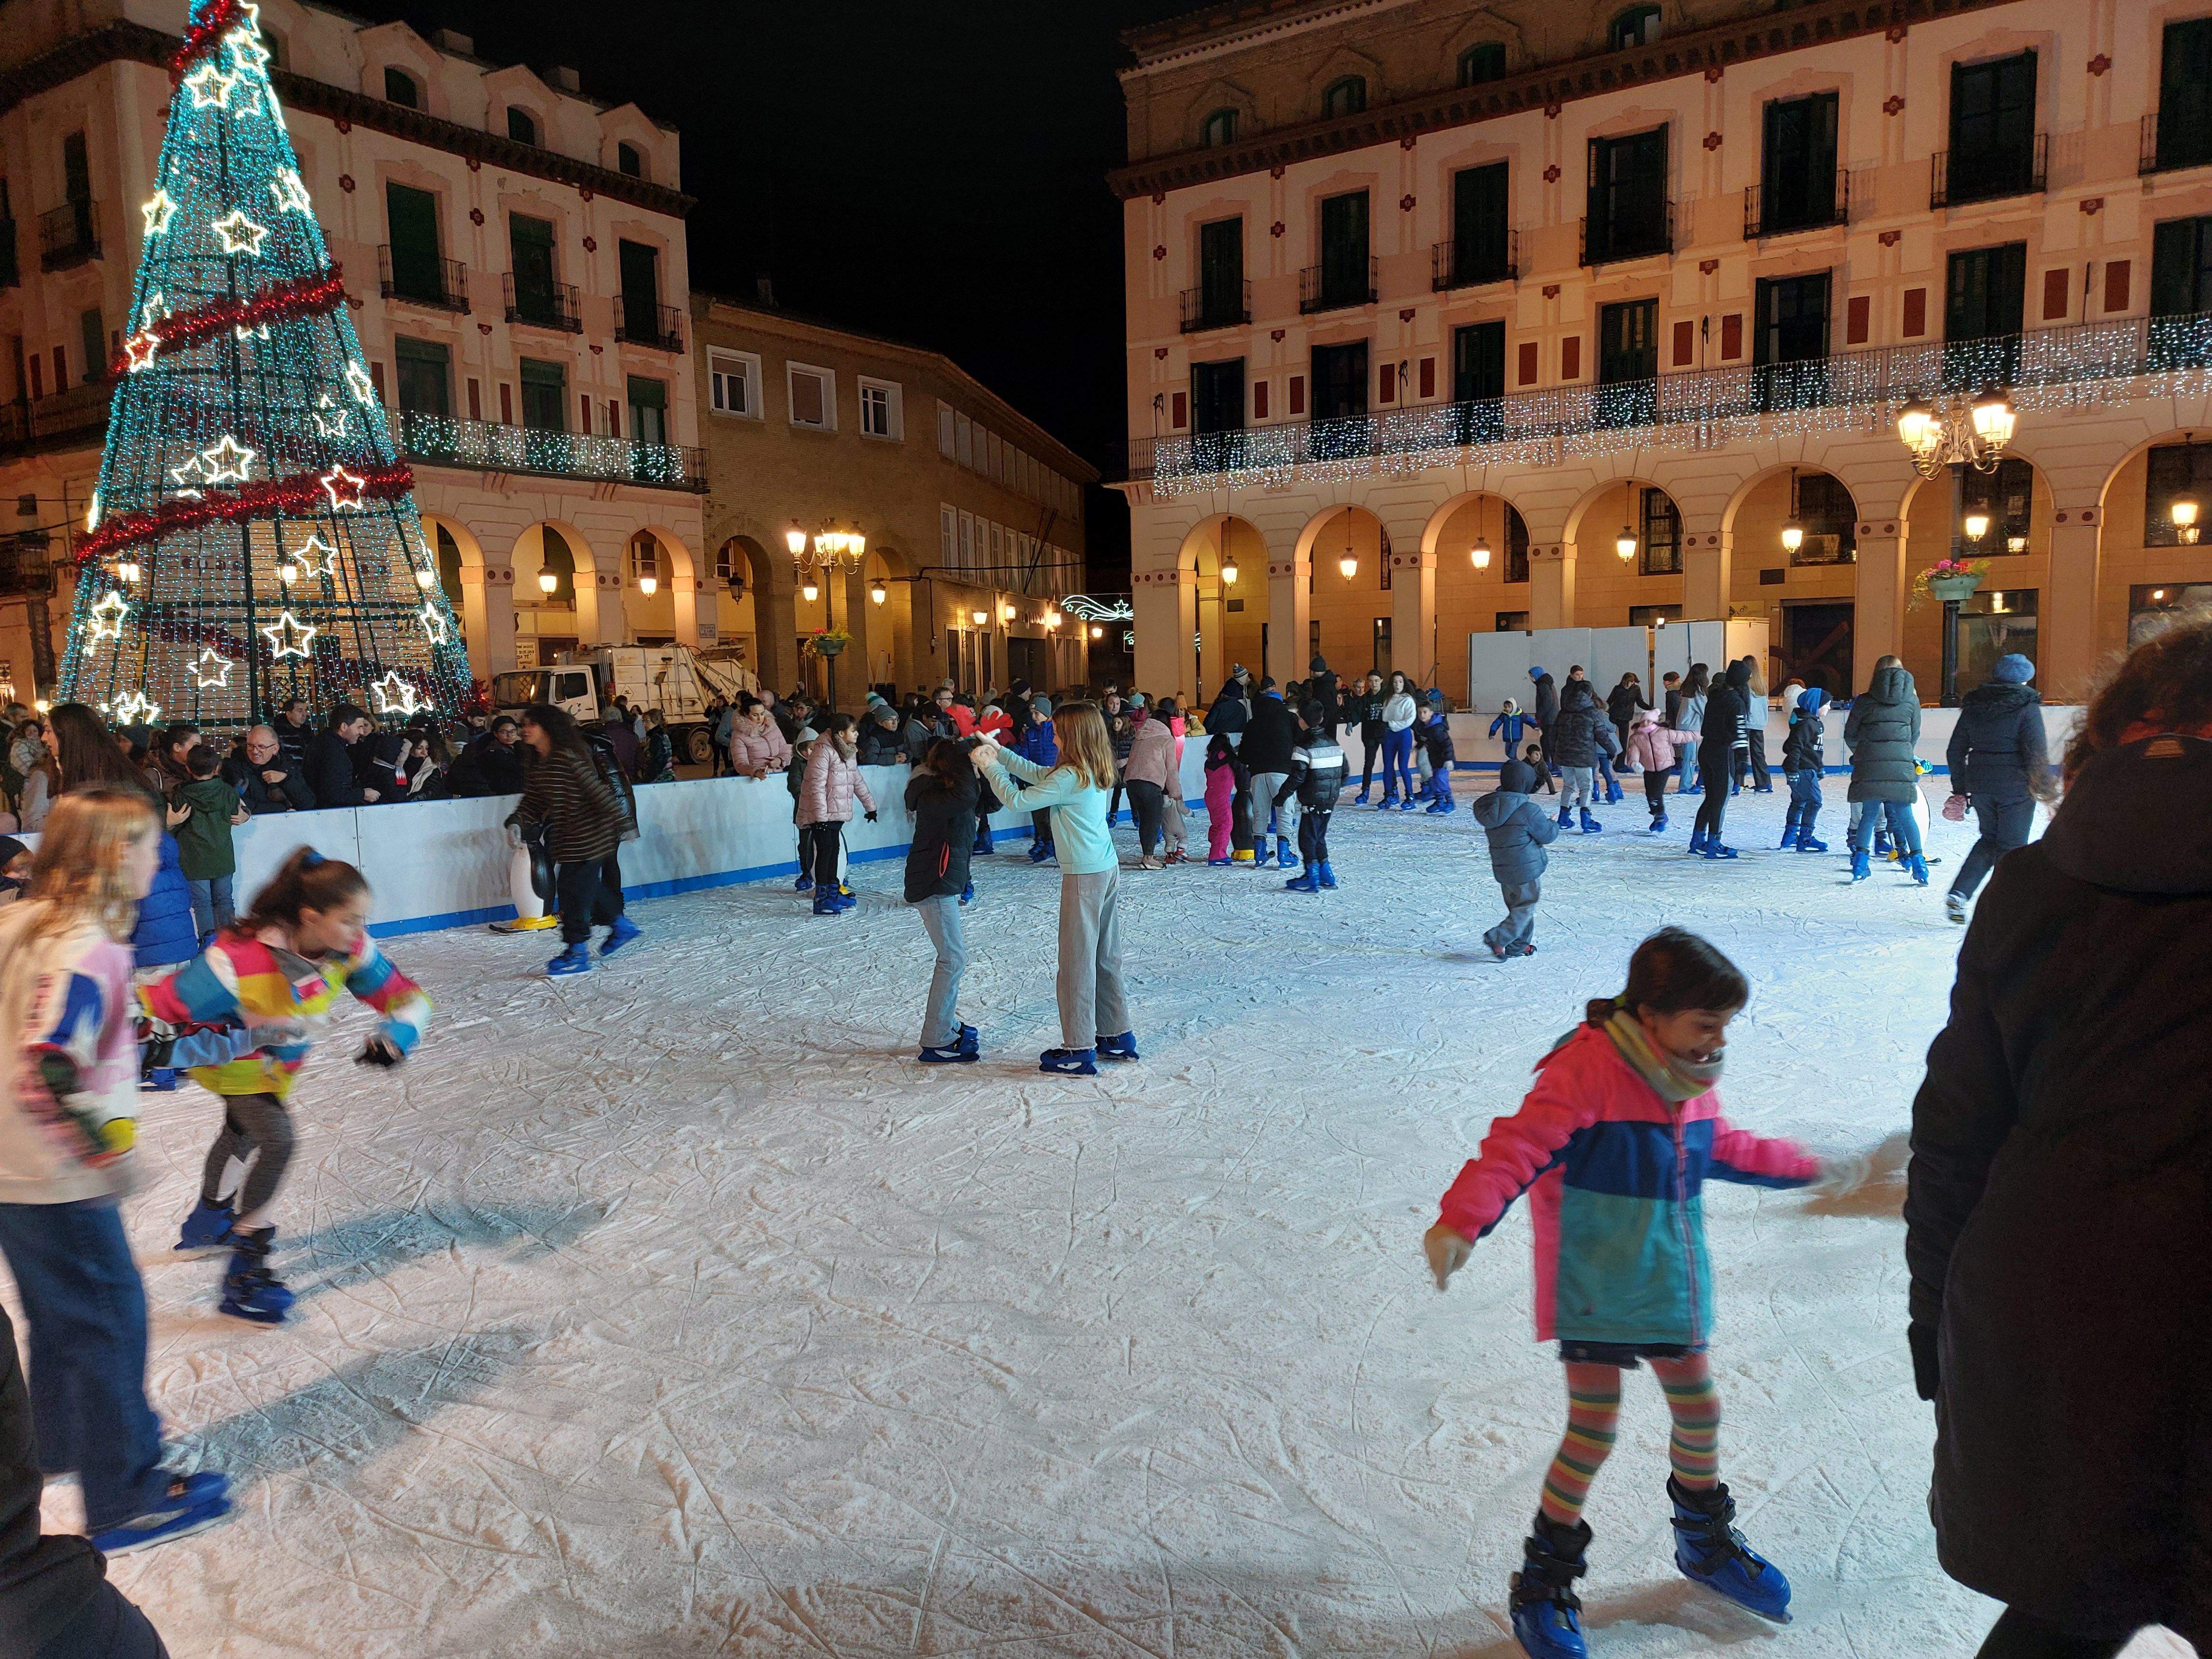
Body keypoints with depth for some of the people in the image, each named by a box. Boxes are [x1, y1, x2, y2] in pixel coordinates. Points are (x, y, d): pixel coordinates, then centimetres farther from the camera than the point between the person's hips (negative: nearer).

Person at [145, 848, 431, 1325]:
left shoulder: (350, 950, -28)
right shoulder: (240, 961, -43)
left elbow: (407, 996, -20)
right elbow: (158, 1004, -37)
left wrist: (397, 1033, -37)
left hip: (280, 1060, 7)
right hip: (232, 1055, -7)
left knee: (244, 1134, 29)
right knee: (277, 1141, -23)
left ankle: (206, 1225, 58)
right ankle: (245, 1272, -9)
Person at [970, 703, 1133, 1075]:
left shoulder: (1071, 778, -19)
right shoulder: (1095, 772, 9)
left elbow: (1017, 800, -16)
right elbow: (1038, 773, 20)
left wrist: (989, 766, -3)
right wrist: (998, 754, 18)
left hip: (1084, 878, -9)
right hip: (1108, 870, 9)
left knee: (1077, 963, -1)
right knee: (1106, 959, 17)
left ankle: (1079, 1051, 5)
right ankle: (1117, 1037, 25)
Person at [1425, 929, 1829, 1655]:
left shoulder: (1689, 1077, 4)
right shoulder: (1588, 1069, -22)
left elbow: (1719, 1148, 24)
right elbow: (1519, 1145, -31)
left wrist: (1801, 1164, 34)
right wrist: (1462, 1221, -45)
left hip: (1670, 1282, 7)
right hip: (1594, 1288, -7)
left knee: (1698, 1408, 17)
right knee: (1594, 1428, -4)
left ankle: (1705, 1541, 44)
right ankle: (1544, 1582, 15)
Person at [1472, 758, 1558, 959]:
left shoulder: (1491, 805, 1)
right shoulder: (1529, 810, -20)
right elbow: (1548, 835, -10)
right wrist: (1553, 824, 12)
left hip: (1502, 868, 7)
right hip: (1527, 868, -7)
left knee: (1516, 906, 20)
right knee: (1526, 906, 5)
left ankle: (1519, 945, 26)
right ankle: (1498, 938, -7)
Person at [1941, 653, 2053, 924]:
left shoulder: (1973, 706, 7)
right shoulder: (2026, 707, -10)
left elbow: (1955, 751, 10)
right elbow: (2037, 752, -15)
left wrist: (1960, 790, 17)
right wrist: (2045, 789, -6)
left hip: (1980, 786, 5)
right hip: (2015, 788, -5)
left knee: (1990, 839, 20)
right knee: (2012, 847, 5)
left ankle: (1958, 893, 5)